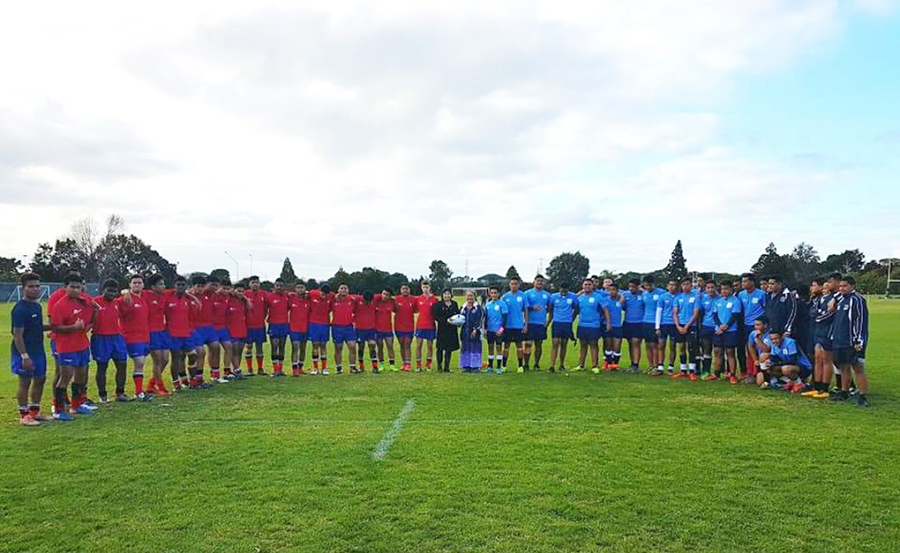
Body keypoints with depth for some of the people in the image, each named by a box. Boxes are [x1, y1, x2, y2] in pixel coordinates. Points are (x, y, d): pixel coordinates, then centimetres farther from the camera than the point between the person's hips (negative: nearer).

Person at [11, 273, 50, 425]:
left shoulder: (37, 305, 9)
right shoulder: (20, 308, -18)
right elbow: (17, 334, -20)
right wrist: (24, 356, -23)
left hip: (38, 351, 9)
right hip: (24, 352, -9)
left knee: (40, 379, 14)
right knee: (25, 382, 1)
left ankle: (34, 411, 26)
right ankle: (24, 415, 12)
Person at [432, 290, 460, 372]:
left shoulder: (454, 304, 11)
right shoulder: (438, 305, -1)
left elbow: (458, 314, 14)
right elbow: (436, 316, -9)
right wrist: (445, 321, -20)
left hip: (452, 329, 3)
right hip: (442, 329, -3)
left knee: (449, 348, 6)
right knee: (440, 348, 1)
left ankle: (446, 366, 13)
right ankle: (439, 366, 10)